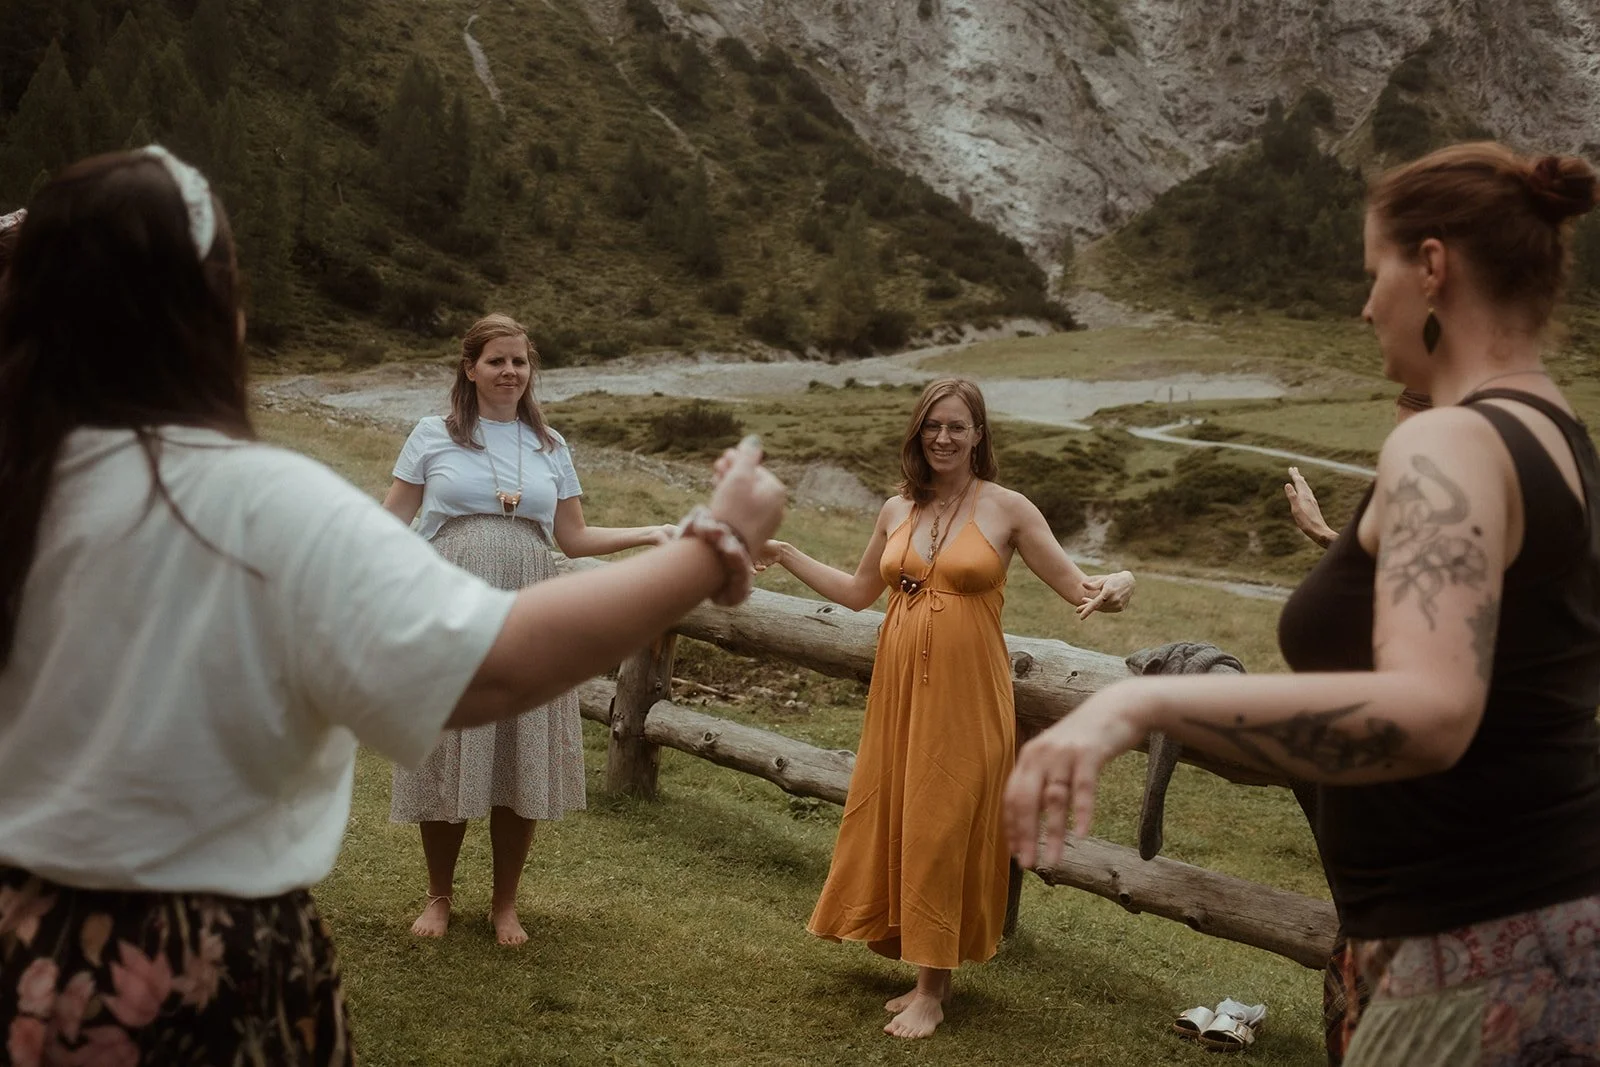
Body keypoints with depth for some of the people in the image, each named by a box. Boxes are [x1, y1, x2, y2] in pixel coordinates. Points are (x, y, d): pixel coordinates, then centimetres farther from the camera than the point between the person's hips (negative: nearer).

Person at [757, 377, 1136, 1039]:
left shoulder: (1007, 510, -5)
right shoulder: (896, 511, 8)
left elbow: (1080, 590, -6)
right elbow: (858, 593, 21)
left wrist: (1117, 585, -28)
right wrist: (783, 553, 18)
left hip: (966, 694, -5)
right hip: (899, 688, 5)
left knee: (945, 831, 1)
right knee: (896, 822, 8)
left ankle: (933, 990, 13)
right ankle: (926, 970, 24)